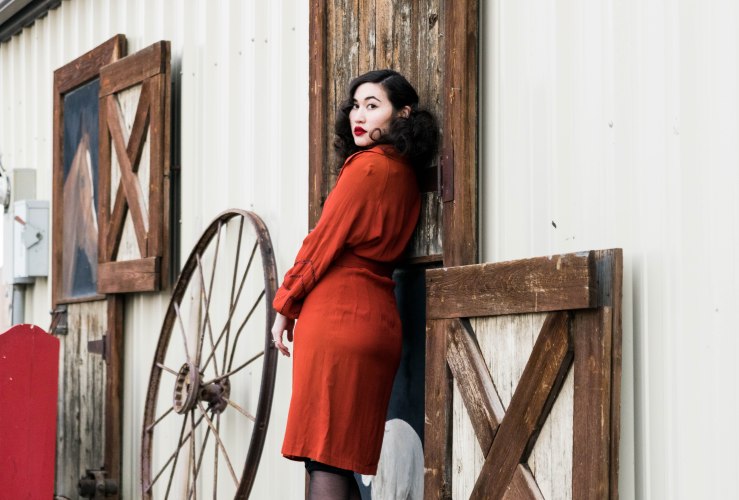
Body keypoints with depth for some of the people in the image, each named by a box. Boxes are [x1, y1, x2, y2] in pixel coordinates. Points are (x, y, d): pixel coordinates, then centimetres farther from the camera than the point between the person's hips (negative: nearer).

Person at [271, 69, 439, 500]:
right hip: (379, 317, 8)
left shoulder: (368, 166, -9)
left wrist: (285, 307, 1)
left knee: (325, 458, -9)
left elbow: (324, 242, -7)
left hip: (337, 314, -8)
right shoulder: (406, 175, 15)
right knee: (346, 456, 11)